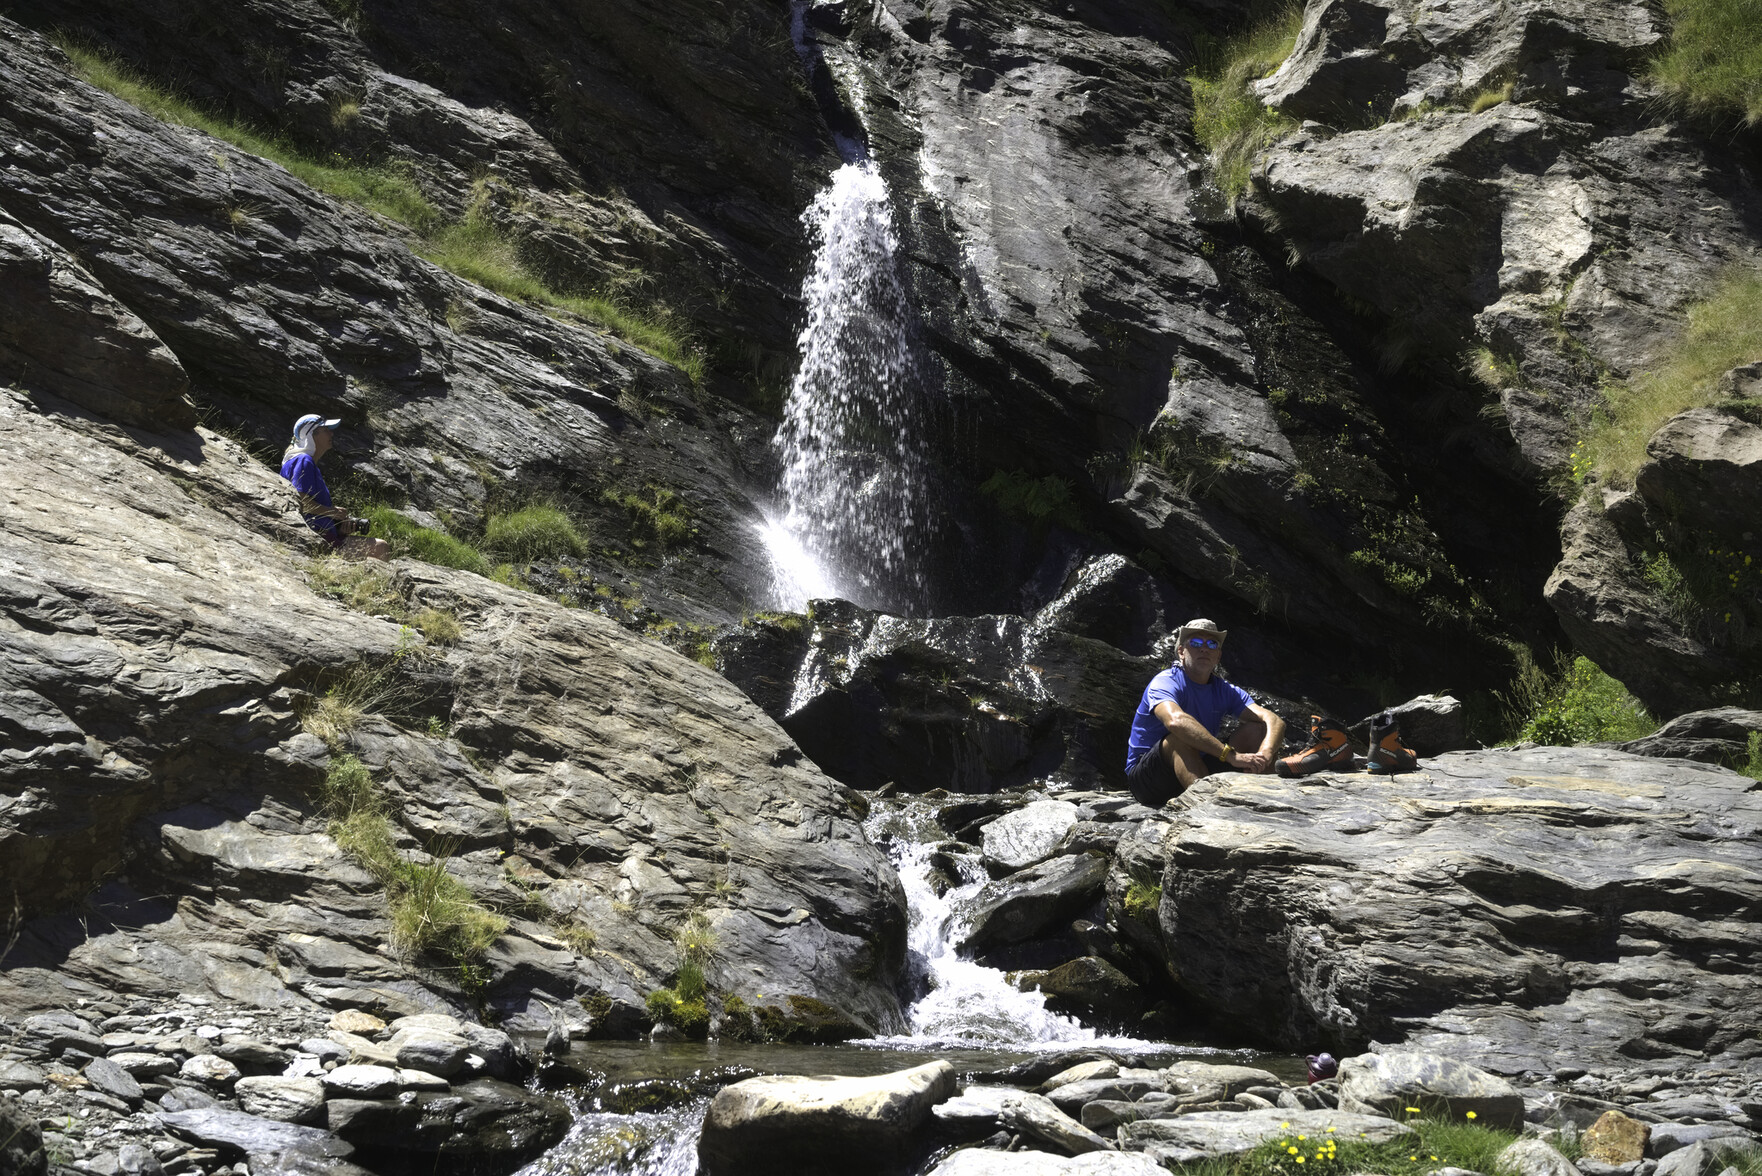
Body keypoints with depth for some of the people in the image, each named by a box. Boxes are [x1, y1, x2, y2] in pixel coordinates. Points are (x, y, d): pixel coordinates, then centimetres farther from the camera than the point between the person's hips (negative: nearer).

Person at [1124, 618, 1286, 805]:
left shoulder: (1225, 690, 4)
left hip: (1196, 772, 6)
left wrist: (1264, 756, -33)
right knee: (1180, 737, -36)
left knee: (1255, 730, -6)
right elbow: (1175, 720, -39)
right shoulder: (1165, 683, -15)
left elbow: (1274, 721, -9)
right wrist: (1231, 756, -44)